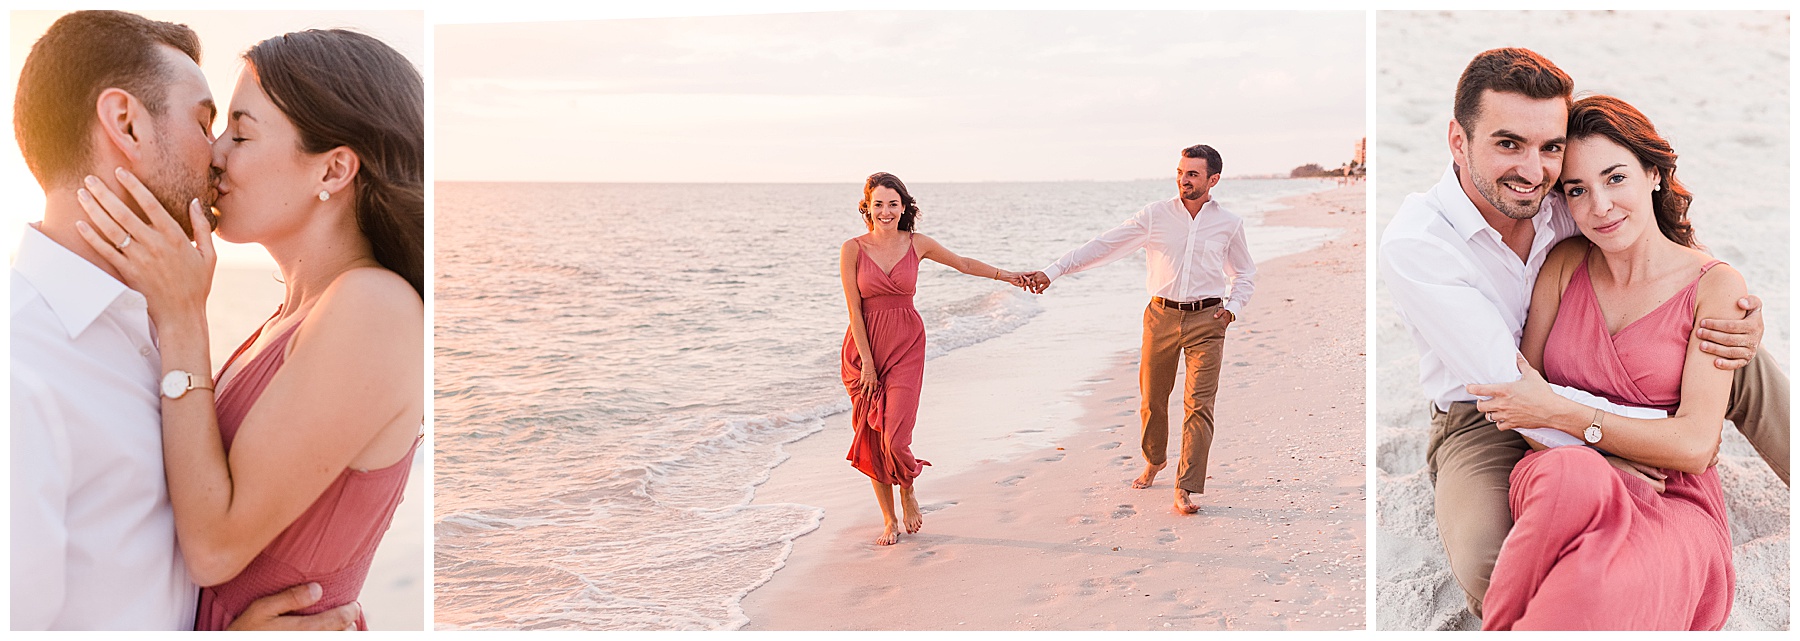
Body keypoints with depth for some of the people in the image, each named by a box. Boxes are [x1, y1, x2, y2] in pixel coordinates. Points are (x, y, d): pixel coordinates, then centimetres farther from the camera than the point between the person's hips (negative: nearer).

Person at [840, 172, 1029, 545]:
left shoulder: (917, 244, 2)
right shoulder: (853, 249, -4)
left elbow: (962, 264, 19)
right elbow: (854, 310, -6)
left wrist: (1007, 275, 21)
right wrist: (867, 363, -9)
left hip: (906, 346, 0)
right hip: (864, 347, 0)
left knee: (895, 438, -13)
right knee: (871, 439, 2)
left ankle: (908, 492, 20)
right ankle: (889, 519, 19)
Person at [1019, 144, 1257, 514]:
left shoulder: (1229, 224, 4)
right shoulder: (1155, 216, 0)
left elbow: (1244, 274, 19)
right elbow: (1104, 246, -4)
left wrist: (1233, 307, 0)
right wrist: (1053, 271, -12)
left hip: (1206, 320, -1)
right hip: (1162, 316, 1)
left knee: (1199, 403, -10)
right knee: (1152, 397, 10)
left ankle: (1185, 490, -7)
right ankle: (1154, 461, 38)